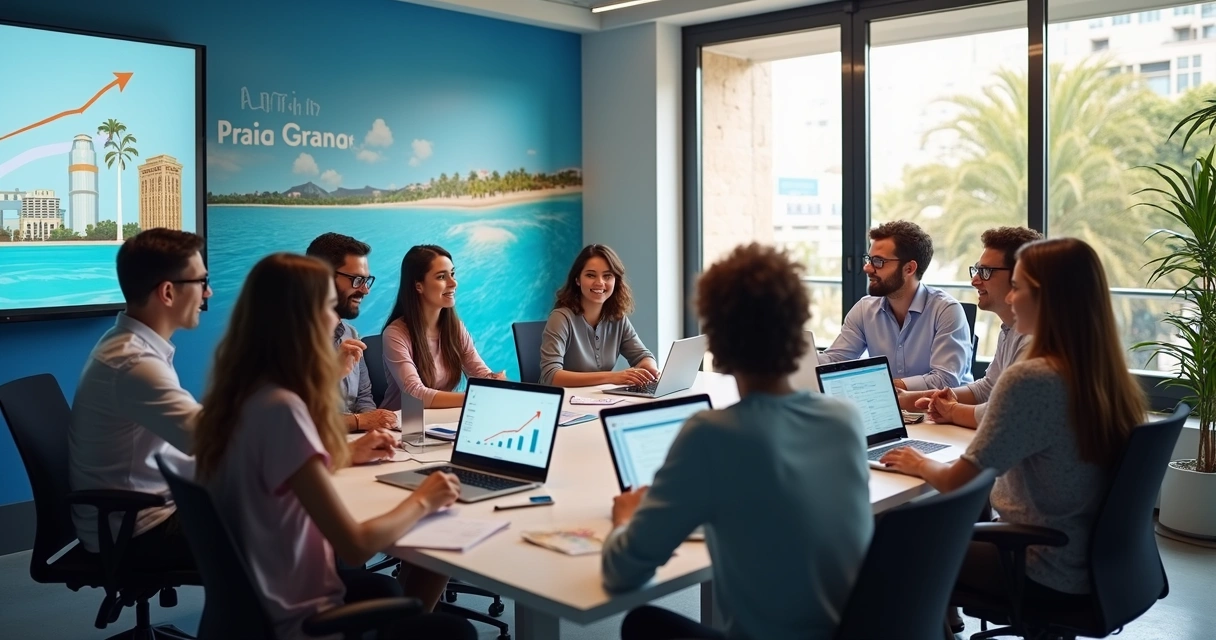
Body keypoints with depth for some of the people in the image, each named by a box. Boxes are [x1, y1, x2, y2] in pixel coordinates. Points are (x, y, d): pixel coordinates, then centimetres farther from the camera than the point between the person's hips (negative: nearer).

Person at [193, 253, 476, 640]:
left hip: (251, 601, 8)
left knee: (383, 589, 31)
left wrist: (348, 454, 19)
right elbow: (356, 546, -27)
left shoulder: (241, 393, 0)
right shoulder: (281, 409, -28)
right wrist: (422, 501, -11)